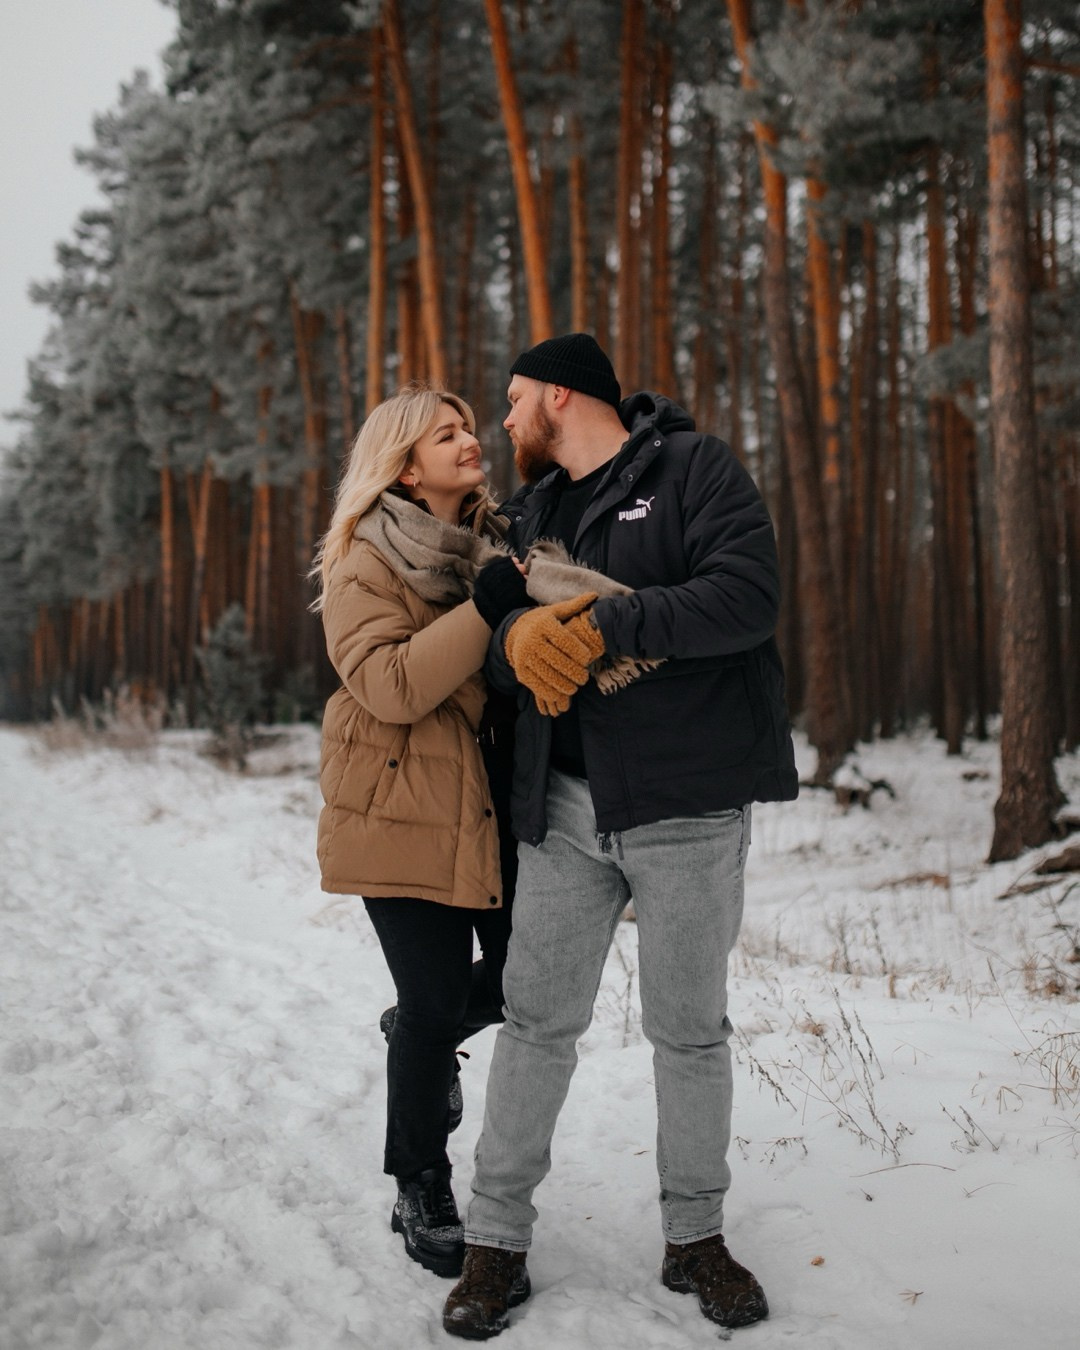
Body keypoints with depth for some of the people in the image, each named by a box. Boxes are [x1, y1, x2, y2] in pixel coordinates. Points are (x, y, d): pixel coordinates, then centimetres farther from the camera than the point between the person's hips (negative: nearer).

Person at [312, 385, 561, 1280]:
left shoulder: (496, 543, 12)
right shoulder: (367, 561, -8)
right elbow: (389, 686, -22)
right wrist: (482, 609, -28)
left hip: (496, 805, 6)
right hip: (408, 813, -6)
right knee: (435, 1004, -2)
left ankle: (423, 1032, 39)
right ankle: (423, 1196, 18)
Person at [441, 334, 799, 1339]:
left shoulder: (695, 469, -3)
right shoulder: (534, 509, 16)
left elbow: (749, 595, -18)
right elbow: (493, 628, 9)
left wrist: (606, 622, -24)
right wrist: (517, 637, -16)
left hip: (688, 804, -4)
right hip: (566, 804, 4)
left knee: (689, 1028, 7)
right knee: (537, 1017, 5)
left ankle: (694, 1237, 24)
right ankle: (496, 1238, 17)